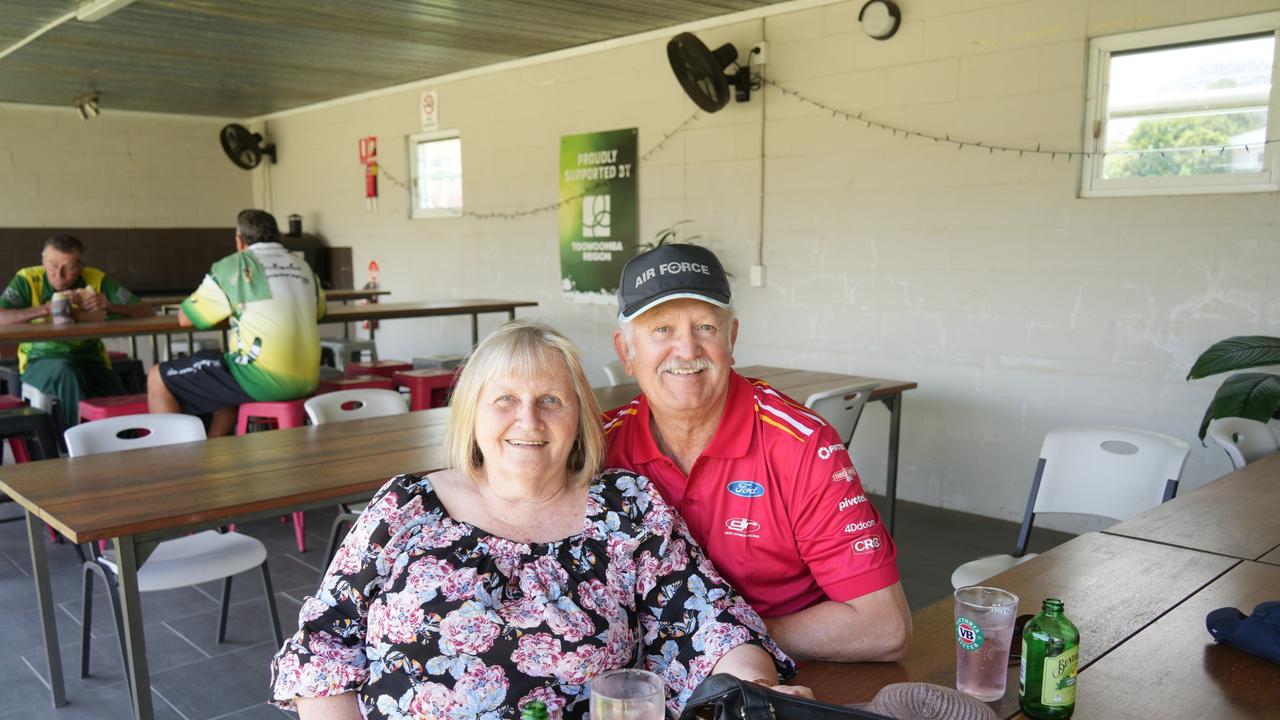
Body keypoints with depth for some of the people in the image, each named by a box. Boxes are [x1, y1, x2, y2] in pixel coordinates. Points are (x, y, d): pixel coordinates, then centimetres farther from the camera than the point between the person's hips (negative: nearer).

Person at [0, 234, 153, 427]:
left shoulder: (97, 280, 2)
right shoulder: (28, 279, -1)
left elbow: (148, 312, -2)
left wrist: (111, 307, -20)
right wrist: (45, 309, -27)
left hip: (90, 360, 1)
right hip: (41, 362, 0)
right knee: (67, 373, -35)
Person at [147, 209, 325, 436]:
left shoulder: (234, 266, -1)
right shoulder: (304, 267, 14)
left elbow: (185, 318, 6)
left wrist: (229, 309, 26)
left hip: (263, 380, -7)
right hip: (306, 381, 7)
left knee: (159, 379, 9)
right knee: (229, 375, 36)